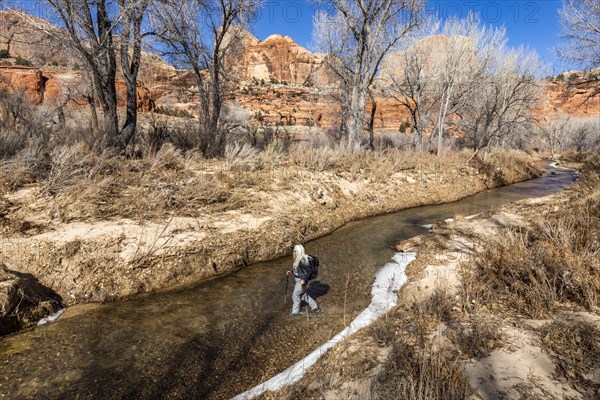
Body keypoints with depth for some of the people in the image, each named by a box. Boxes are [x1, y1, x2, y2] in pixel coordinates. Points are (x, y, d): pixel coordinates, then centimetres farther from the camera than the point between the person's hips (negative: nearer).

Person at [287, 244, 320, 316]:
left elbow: (308, 271, -22)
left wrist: (304, 280, -25)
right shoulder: (298, 259, 6)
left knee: (295, 295, 2)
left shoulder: (302, 260, -24)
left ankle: (295, 311, 20)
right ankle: (315, 307, 29)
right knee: (303, 295, 19)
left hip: (301, 281, -10)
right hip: (298, 280, 10)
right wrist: (291, 272, 8)